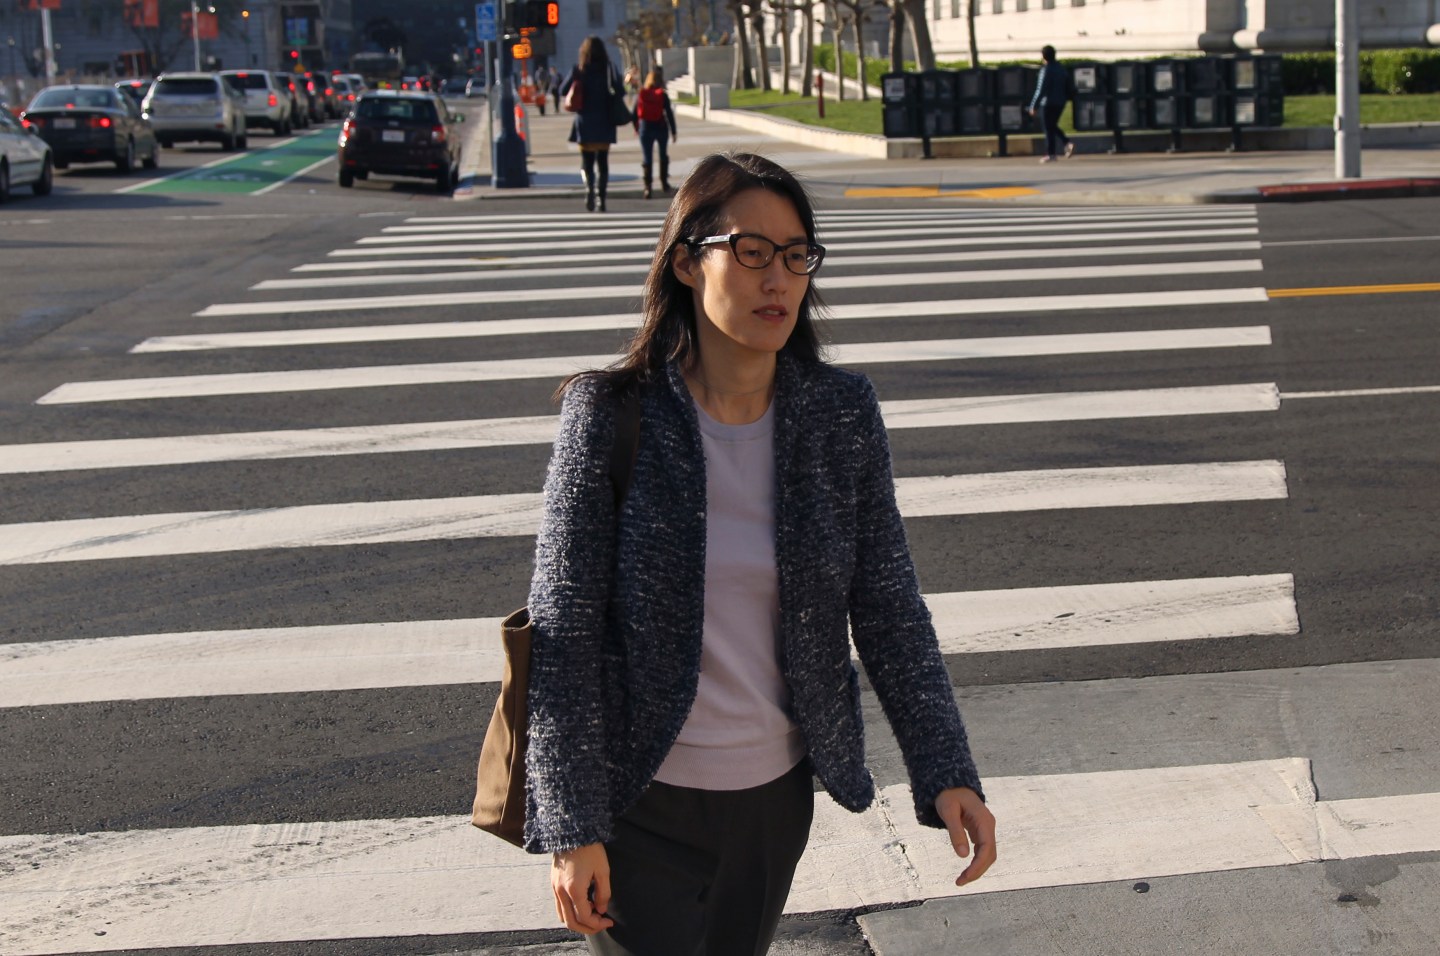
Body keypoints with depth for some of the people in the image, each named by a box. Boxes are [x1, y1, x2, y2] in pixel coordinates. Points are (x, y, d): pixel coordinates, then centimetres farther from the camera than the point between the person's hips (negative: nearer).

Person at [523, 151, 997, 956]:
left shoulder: (842, 413, -4)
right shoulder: (613, 416, -13)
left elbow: (889, 605, 1)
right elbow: (564, 631, -12)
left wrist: (946, 771, -5)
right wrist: (572, 826, -14)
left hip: (775, 796, 4)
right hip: (643, 802, -4)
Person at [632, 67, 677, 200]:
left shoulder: (640, 95, -2)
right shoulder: (663, 95, -9)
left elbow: (635, 113, 4)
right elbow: (669, 114, -9)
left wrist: (636, 128, 19)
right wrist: (673, 131, -3)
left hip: (645, 129, 1)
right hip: (661, 128, -1)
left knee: (647, 158, 3)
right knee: (663, 155, 20)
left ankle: (647, 187, -7)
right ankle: (664, 183, 22)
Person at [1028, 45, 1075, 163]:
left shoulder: (1045, 70, -15)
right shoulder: (1062, 69, 8)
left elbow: (1041, 90, -18)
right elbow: (1068, 88, 11)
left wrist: (1033, 106, -14)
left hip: (1048, 103, -7)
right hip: (1060, 103, 7)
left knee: (1049, 129, 0)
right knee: (1053, 126, 21)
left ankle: (1051, 154, 2)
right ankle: (1067, 143, 3)